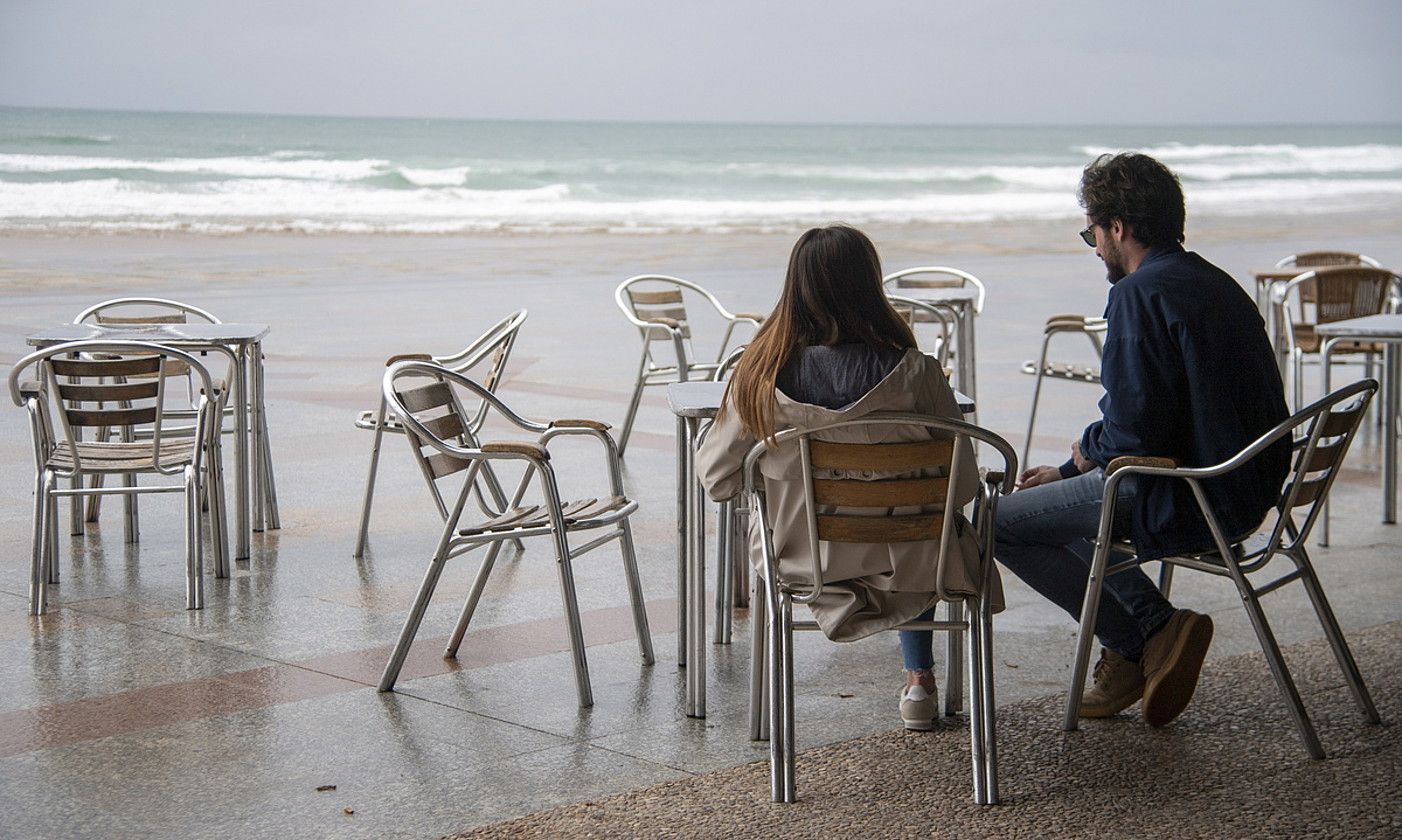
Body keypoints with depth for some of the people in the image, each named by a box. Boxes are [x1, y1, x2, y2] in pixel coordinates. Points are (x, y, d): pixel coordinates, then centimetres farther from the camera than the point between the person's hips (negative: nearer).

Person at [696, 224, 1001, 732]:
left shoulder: (761, 376, -18)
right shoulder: (914, 374, -22)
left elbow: (717, 479, -7)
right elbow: (964, 485, -15)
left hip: (801, 558, 1)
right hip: (900, 562, -1)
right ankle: (918, 681, 40)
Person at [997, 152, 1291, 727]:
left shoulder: (1140, 293, -16)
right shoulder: (1212, 282, 14)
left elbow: (1132, 434, -23)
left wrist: (1087, 450, 1)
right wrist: (1069, 471, 23)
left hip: (1190, 503, -10)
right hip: (1248, 492, 10)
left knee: (1000, 523, -1)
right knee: (1066, 494, 28)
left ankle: (1142, 639, 2)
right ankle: (1156, 627, 14)